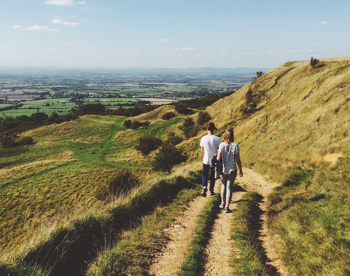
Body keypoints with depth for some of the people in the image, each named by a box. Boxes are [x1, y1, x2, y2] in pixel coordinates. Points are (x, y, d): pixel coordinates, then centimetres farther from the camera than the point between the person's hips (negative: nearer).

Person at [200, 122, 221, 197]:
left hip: (206, 160, 1)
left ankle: (204, 186, -8)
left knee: (204, 174, 15)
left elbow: (202, 150, 3)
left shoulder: (203, 138, -9)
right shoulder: (217, 139, -14)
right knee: (213, 176, 15)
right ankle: (211, 191, 22)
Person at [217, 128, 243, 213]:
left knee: (223, 185, 25)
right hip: (232, 170, -1)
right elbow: (238, 160, -7)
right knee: (229, 187, 8)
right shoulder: (235, 146, -11)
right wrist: (241, 170, 5)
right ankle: (227, 207, 6)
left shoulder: (221, 145, -10)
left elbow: (218, 158, -10)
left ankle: (223, 202, 27)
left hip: (223, 169, 1)